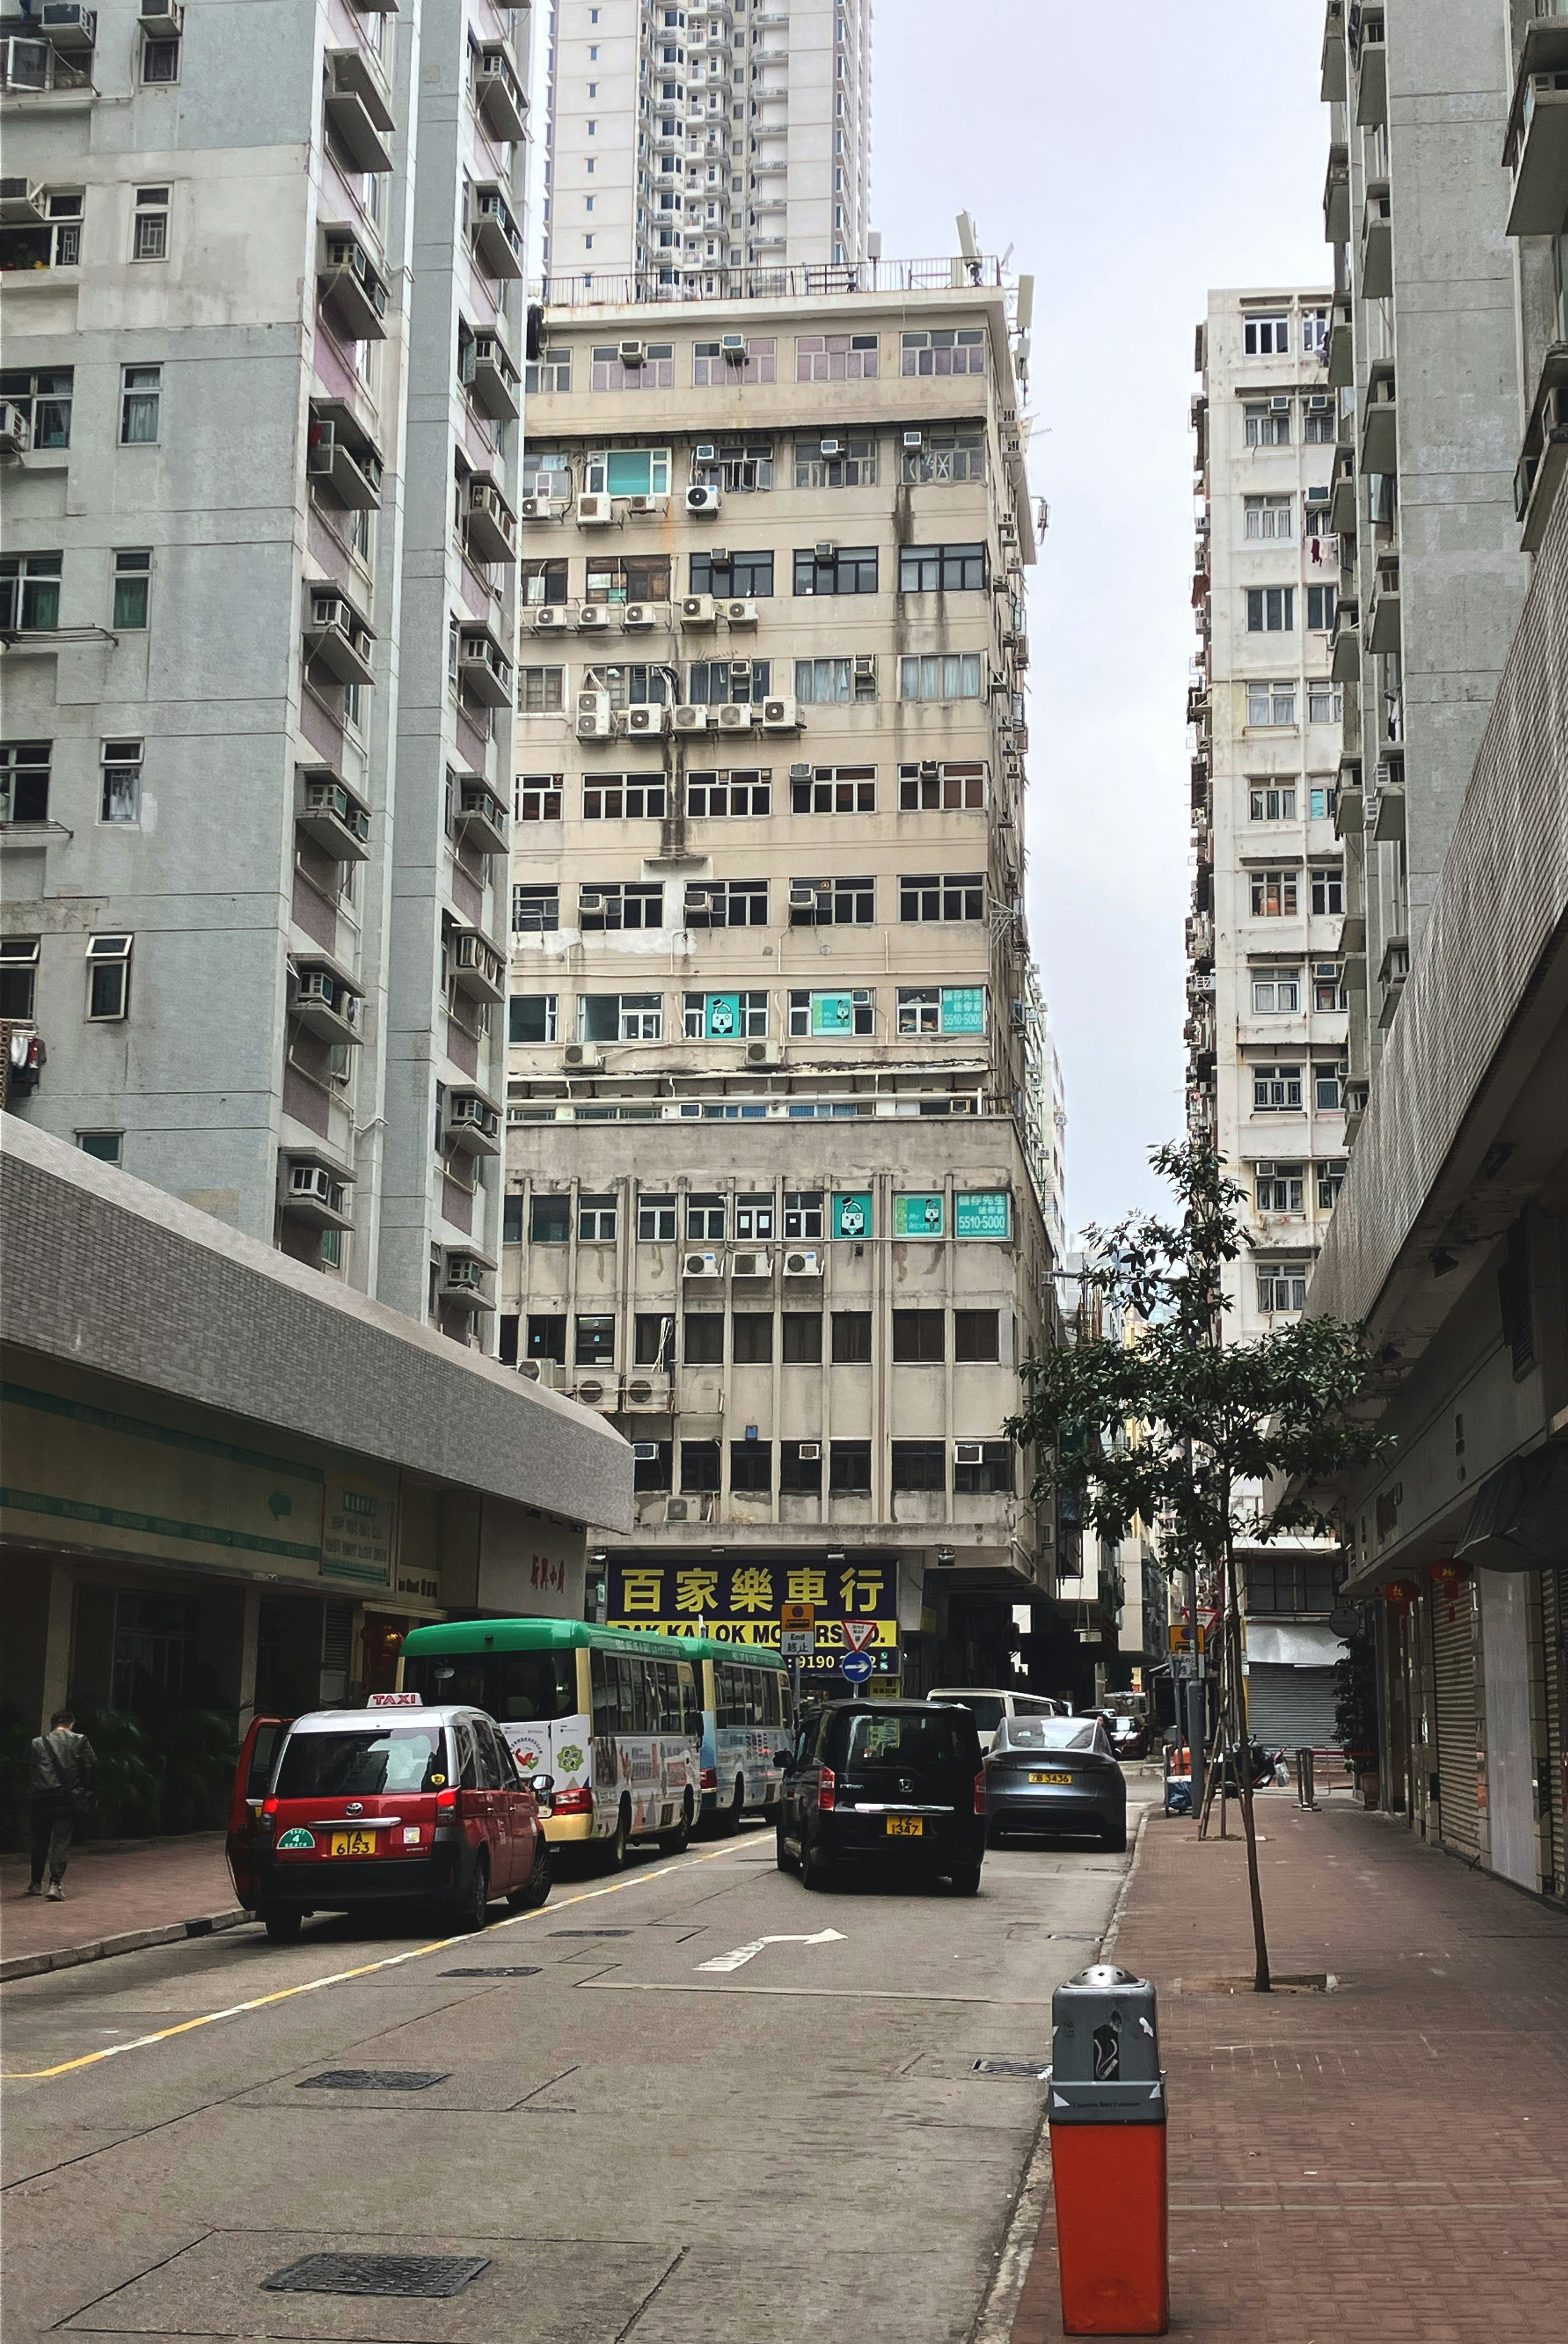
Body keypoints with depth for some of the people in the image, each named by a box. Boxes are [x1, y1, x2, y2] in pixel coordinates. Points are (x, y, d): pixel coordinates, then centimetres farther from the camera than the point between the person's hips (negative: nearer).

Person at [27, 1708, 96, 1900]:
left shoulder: (38, 1744, 5)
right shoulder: (80, 1742, 0)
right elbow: (92, 1765, -5)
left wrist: (30, 1792, 14)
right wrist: (85, 1791, 5)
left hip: (42, 1799, 2)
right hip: (67, 1799, -2)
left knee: (40, 1842, 18)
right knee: (62, 1843, 0)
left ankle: (36, 1884, 29)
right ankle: (55, 1884, -14)